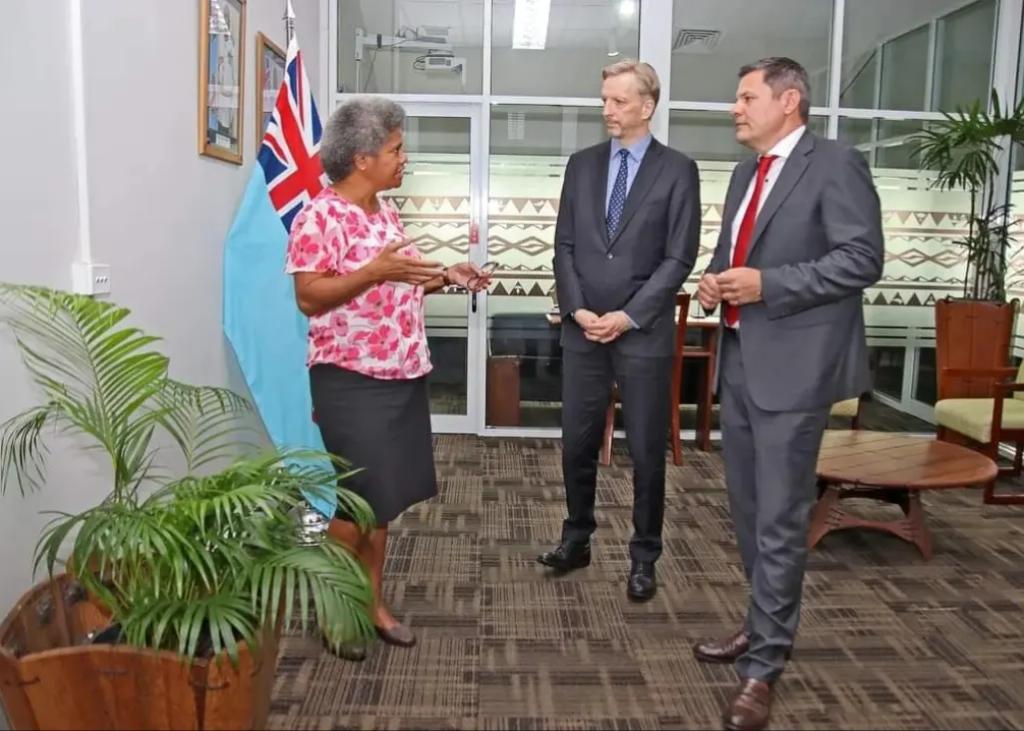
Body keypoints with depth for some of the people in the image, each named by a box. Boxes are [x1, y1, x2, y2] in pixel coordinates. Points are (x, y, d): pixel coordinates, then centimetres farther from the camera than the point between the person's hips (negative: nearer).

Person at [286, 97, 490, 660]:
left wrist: (445, 276, 4)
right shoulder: (321, 216, -14)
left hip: (401, 376, 8)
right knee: (359, 499, -1)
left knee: (384, 497, 14)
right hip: (351, 381, -8)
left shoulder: (384, 210, 13)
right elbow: (309, 297, -21)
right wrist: (375, 271, -31)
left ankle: (372, 600, 27)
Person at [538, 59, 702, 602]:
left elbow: (679, 258, -6)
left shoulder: (677, 170, -1)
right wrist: (577, 309, -6)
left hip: (644, 333, -3)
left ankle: (643, 557, 19)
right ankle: (576, 539, 26)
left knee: (646, 450, 5)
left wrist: (629, 316, -13)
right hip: (582, 329, 3)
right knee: (577, 443, 9)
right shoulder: (582, 164, 10)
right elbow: (564, 246, 8)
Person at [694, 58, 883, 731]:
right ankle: (766, 626, 34)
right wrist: (716, 281, 1)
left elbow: (863, 258, -15)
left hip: (793, 365, -8)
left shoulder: (835, 164, -8)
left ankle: (763, 666, 8)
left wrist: (766, 284, -21)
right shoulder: (746, 173, 17)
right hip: (740, 359, 9)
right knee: (748, 509, 17)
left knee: (780, 519, -3)